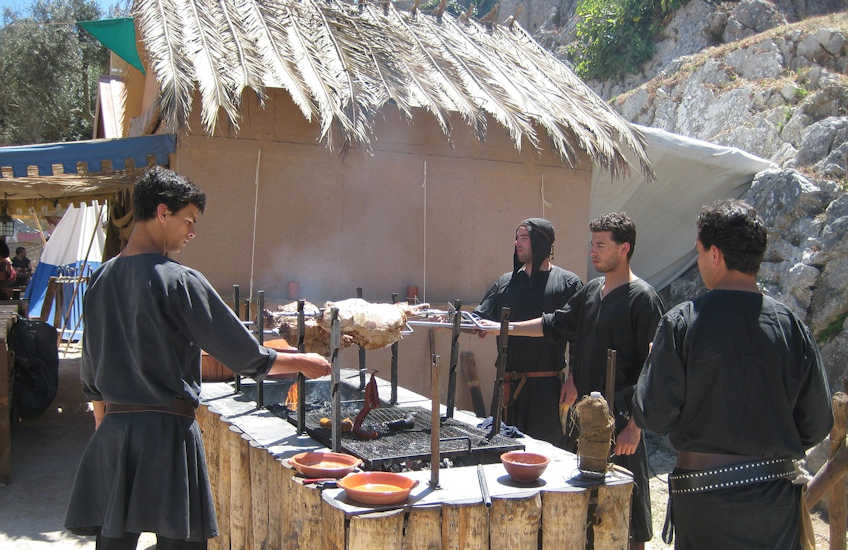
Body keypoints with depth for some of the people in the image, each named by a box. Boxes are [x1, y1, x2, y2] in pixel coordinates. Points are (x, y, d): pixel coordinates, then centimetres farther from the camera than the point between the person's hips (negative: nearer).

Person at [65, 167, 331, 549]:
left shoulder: (101, 280, 7)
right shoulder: (179, 281, -13)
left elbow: (91, 372, 14)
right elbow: (244, 356, -10)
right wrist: (303, 363, 3)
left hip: (111, 431, 7)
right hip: (167, 430, -7)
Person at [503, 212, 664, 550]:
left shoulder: (642, 298, -12)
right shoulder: (592, 291, 11)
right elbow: (557, 324, 20)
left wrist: (635, 426, -19)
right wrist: (504, 328, 13)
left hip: (620, 420, -7)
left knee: (628, 516, 1)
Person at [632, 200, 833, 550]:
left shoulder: (681, 323, -13)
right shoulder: (791, 325, -5)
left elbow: (652, 417, -13)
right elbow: (817, 423, 1)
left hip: (705, 496, -3)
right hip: (777, 498, 3)